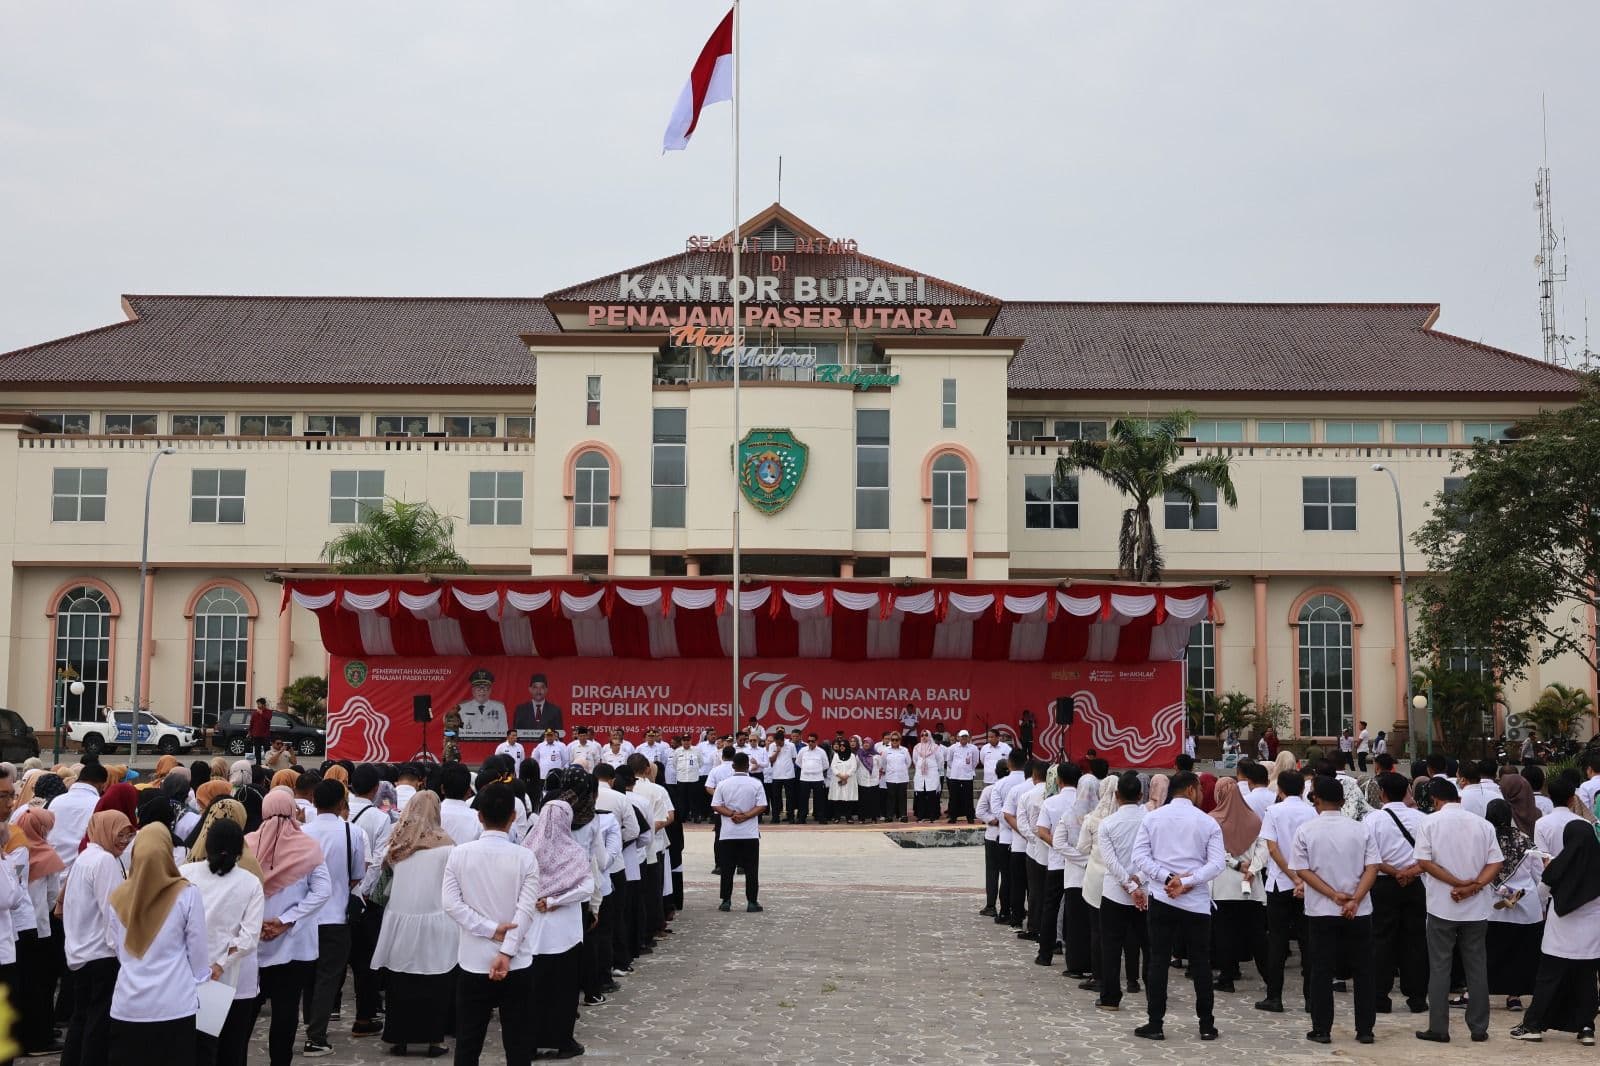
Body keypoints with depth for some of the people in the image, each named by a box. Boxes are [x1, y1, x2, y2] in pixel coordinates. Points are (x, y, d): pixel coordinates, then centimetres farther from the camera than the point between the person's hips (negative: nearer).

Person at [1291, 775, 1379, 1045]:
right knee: (1362, 971, 10)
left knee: (1321, 972, 5)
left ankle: (1322, 1030, 6)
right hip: (1359, 912, 1)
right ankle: (1365, 1030, 12)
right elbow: (1372, 867, -7)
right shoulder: (1359, 830, 0)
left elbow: (1302, 870, -9)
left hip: (1321, 912, -1)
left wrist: (1333, 895, -11)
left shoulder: (1305, 831, -4)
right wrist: (1354, 900, -13)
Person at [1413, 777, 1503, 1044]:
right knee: (1477, 967, 10)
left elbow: (1424, 861, -12)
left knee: (1439, 967, 4)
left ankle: (1438, 1028, 5)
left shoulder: (1431, 822, -4)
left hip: (1442, 906, -3)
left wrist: (1459, 883, -12)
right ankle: (1479, 1028, 14)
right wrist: (1474, 886, -12)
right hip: (1476, 908, 3)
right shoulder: (1483, 824, 4)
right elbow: (1495, 863, -3)